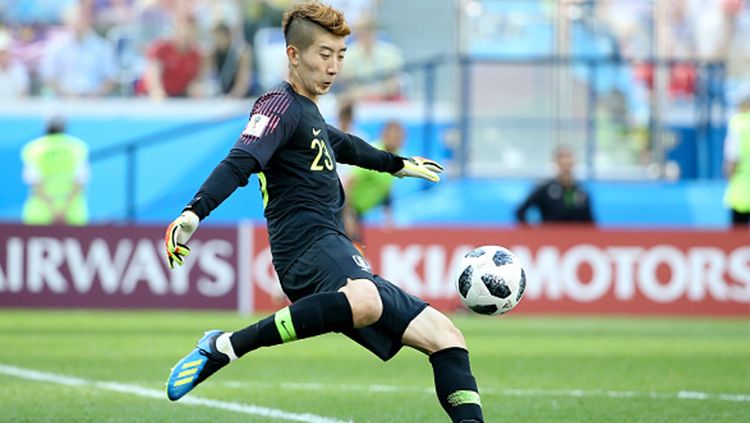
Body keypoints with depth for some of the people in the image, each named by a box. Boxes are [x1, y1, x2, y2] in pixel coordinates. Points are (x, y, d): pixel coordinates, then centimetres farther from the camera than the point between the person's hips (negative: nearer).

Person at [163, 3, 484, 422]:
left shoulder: (307, 113, 26)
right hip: (310, 245, -10)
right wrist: (193, 213, -35)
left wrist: (398, 165, 65)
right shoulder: (282, 106, -2)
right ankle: (225, 347, -35)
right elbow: (240, 163, -18)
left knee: (444, 335, 3)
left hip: (340, 260, 10)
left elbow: (342, 145, 48)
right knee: (364, 302, -42)